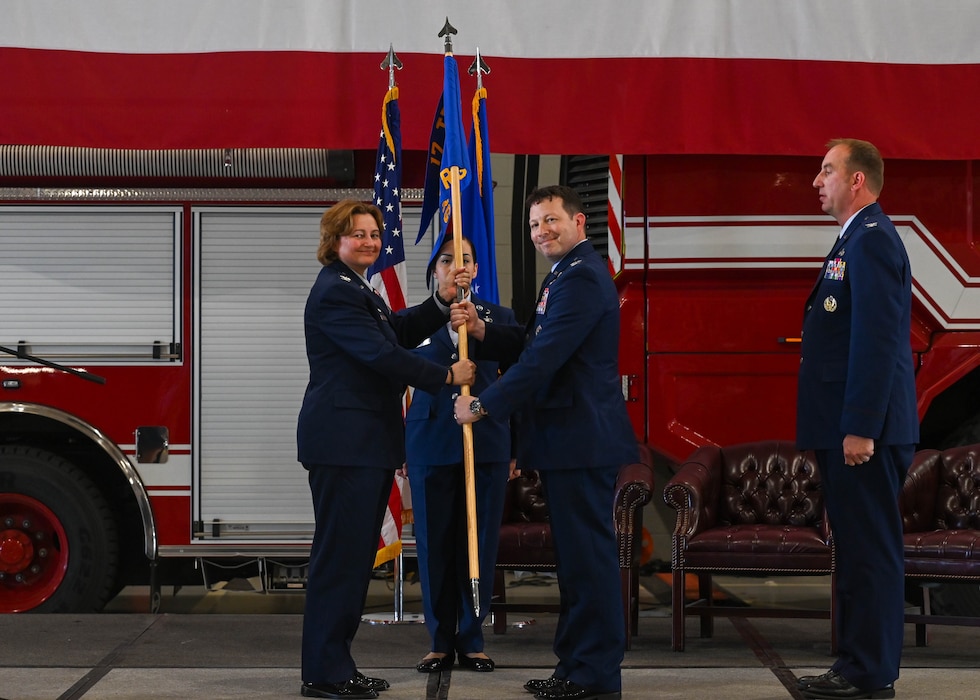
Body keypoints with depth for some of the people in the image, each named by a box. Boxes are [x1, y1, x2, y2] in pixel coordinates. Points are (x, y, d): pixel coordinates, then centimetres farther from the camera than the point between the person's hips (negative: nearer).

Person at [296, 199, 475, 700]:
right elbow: (380, 353, -17)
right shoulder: (334, 292, -12)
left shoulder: (356, 289, 21)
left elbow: (400, 333, 19)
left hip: (368, 442, 11)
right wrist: (446, 376, -10)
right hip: (343, 443, -11)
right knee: (340, 551, -7)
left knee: (356, 552, 12)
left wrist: (443, 301, 6)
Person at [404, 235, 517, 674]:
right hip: (430, 445, 0)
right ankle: (440, 642, 12)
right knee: (434, 544, 2)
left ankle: (472, 639, 13)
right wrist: (396, 448, 5)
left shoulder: (498, 317, 7)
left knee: (479, 543, 3)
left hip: (486, 445, 0)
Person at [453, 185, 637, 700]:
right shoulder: (564, 276, 19)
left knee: (588, 553, -6)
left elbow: (544, 358, -22)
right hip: (568, 441, 11)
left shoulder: (582, 279, -17)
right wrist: (481, 330, 3)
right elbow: (530, 344, 21)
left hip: (583, 440, -11)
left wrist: (483, 405, -16)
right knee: (576, 555, 14)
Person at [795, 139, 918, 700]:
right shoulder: (858, 240, 18)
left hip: (865, 433, -11)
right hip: (848, 429, 11)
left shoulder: (873, 242, -14)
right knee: (858, 550, 14)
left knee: (871, 551, -5)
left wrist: (860, 429, -24)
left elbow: (878, 342, -21)